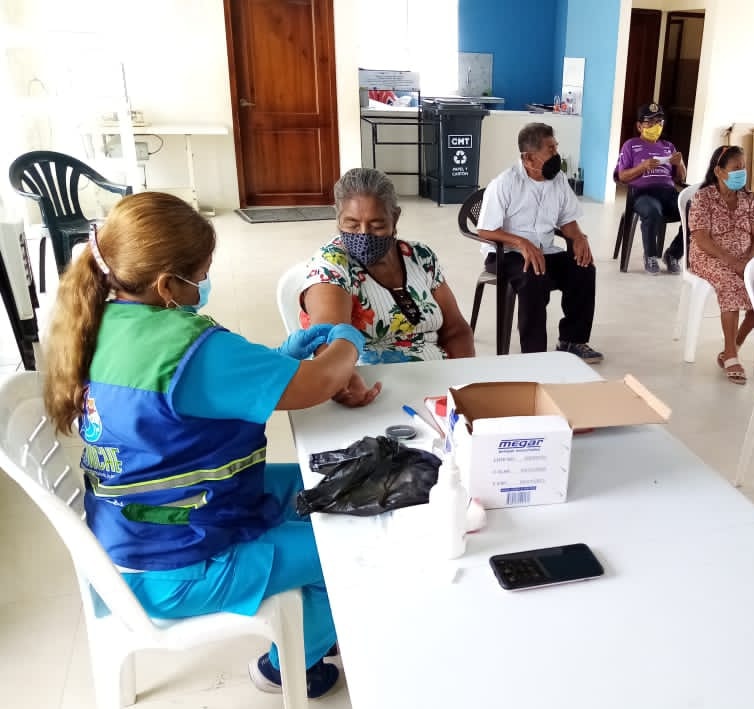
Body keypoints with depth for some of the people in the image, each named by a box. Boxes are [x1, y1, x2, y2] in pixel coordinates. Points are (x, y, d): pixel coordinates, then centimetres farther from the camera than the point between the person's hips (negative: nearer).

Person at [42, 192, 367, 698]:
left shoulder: (104, 324, -3)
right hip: (174, 570, -9)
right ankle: (289, 664, 29)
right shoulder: (186, 343, -32)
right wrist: (348, 341, -5)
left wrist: (279, 356, 2)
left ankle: (307, 619, 38)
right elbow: (319, 385, -26)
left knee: (314, 487, 20)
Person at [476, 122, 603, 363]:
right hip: (506, 254, -6)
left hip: (545, 252, 6)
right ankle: (533, 352, -23)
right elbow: (485, 230, -17)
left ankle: (572, 340, -2)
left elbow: (567, 221, 13)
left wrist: (579, 238, -10)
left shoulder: (559, 180, 5)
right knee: (535, 279, -34)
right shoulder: (504, 183, -14)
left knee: (583, 268, -16)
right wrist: (522, 243, -31)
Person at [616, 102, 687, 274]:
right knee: (653, 213, -41)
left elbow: (680, 179, 25)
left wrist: (680, 164, 4)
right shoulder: (631, 145, 14)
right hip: (644, 193, -4)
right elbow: (622, 177, 4)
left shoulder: (668, 146, 27)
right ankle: (651, 256, -12)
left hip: (669, 191, 5)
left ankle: (673, 254, -3)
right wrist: (643, 166, -11)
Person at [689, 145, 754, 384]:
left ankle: (731, 350, -7)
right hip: (709, 258, -5)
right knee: (732, 284, -35)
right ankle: (731, 355, -26)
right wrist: (732, 262, -23)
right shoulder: (703, 198, -8)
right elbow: (702, 240, -15)